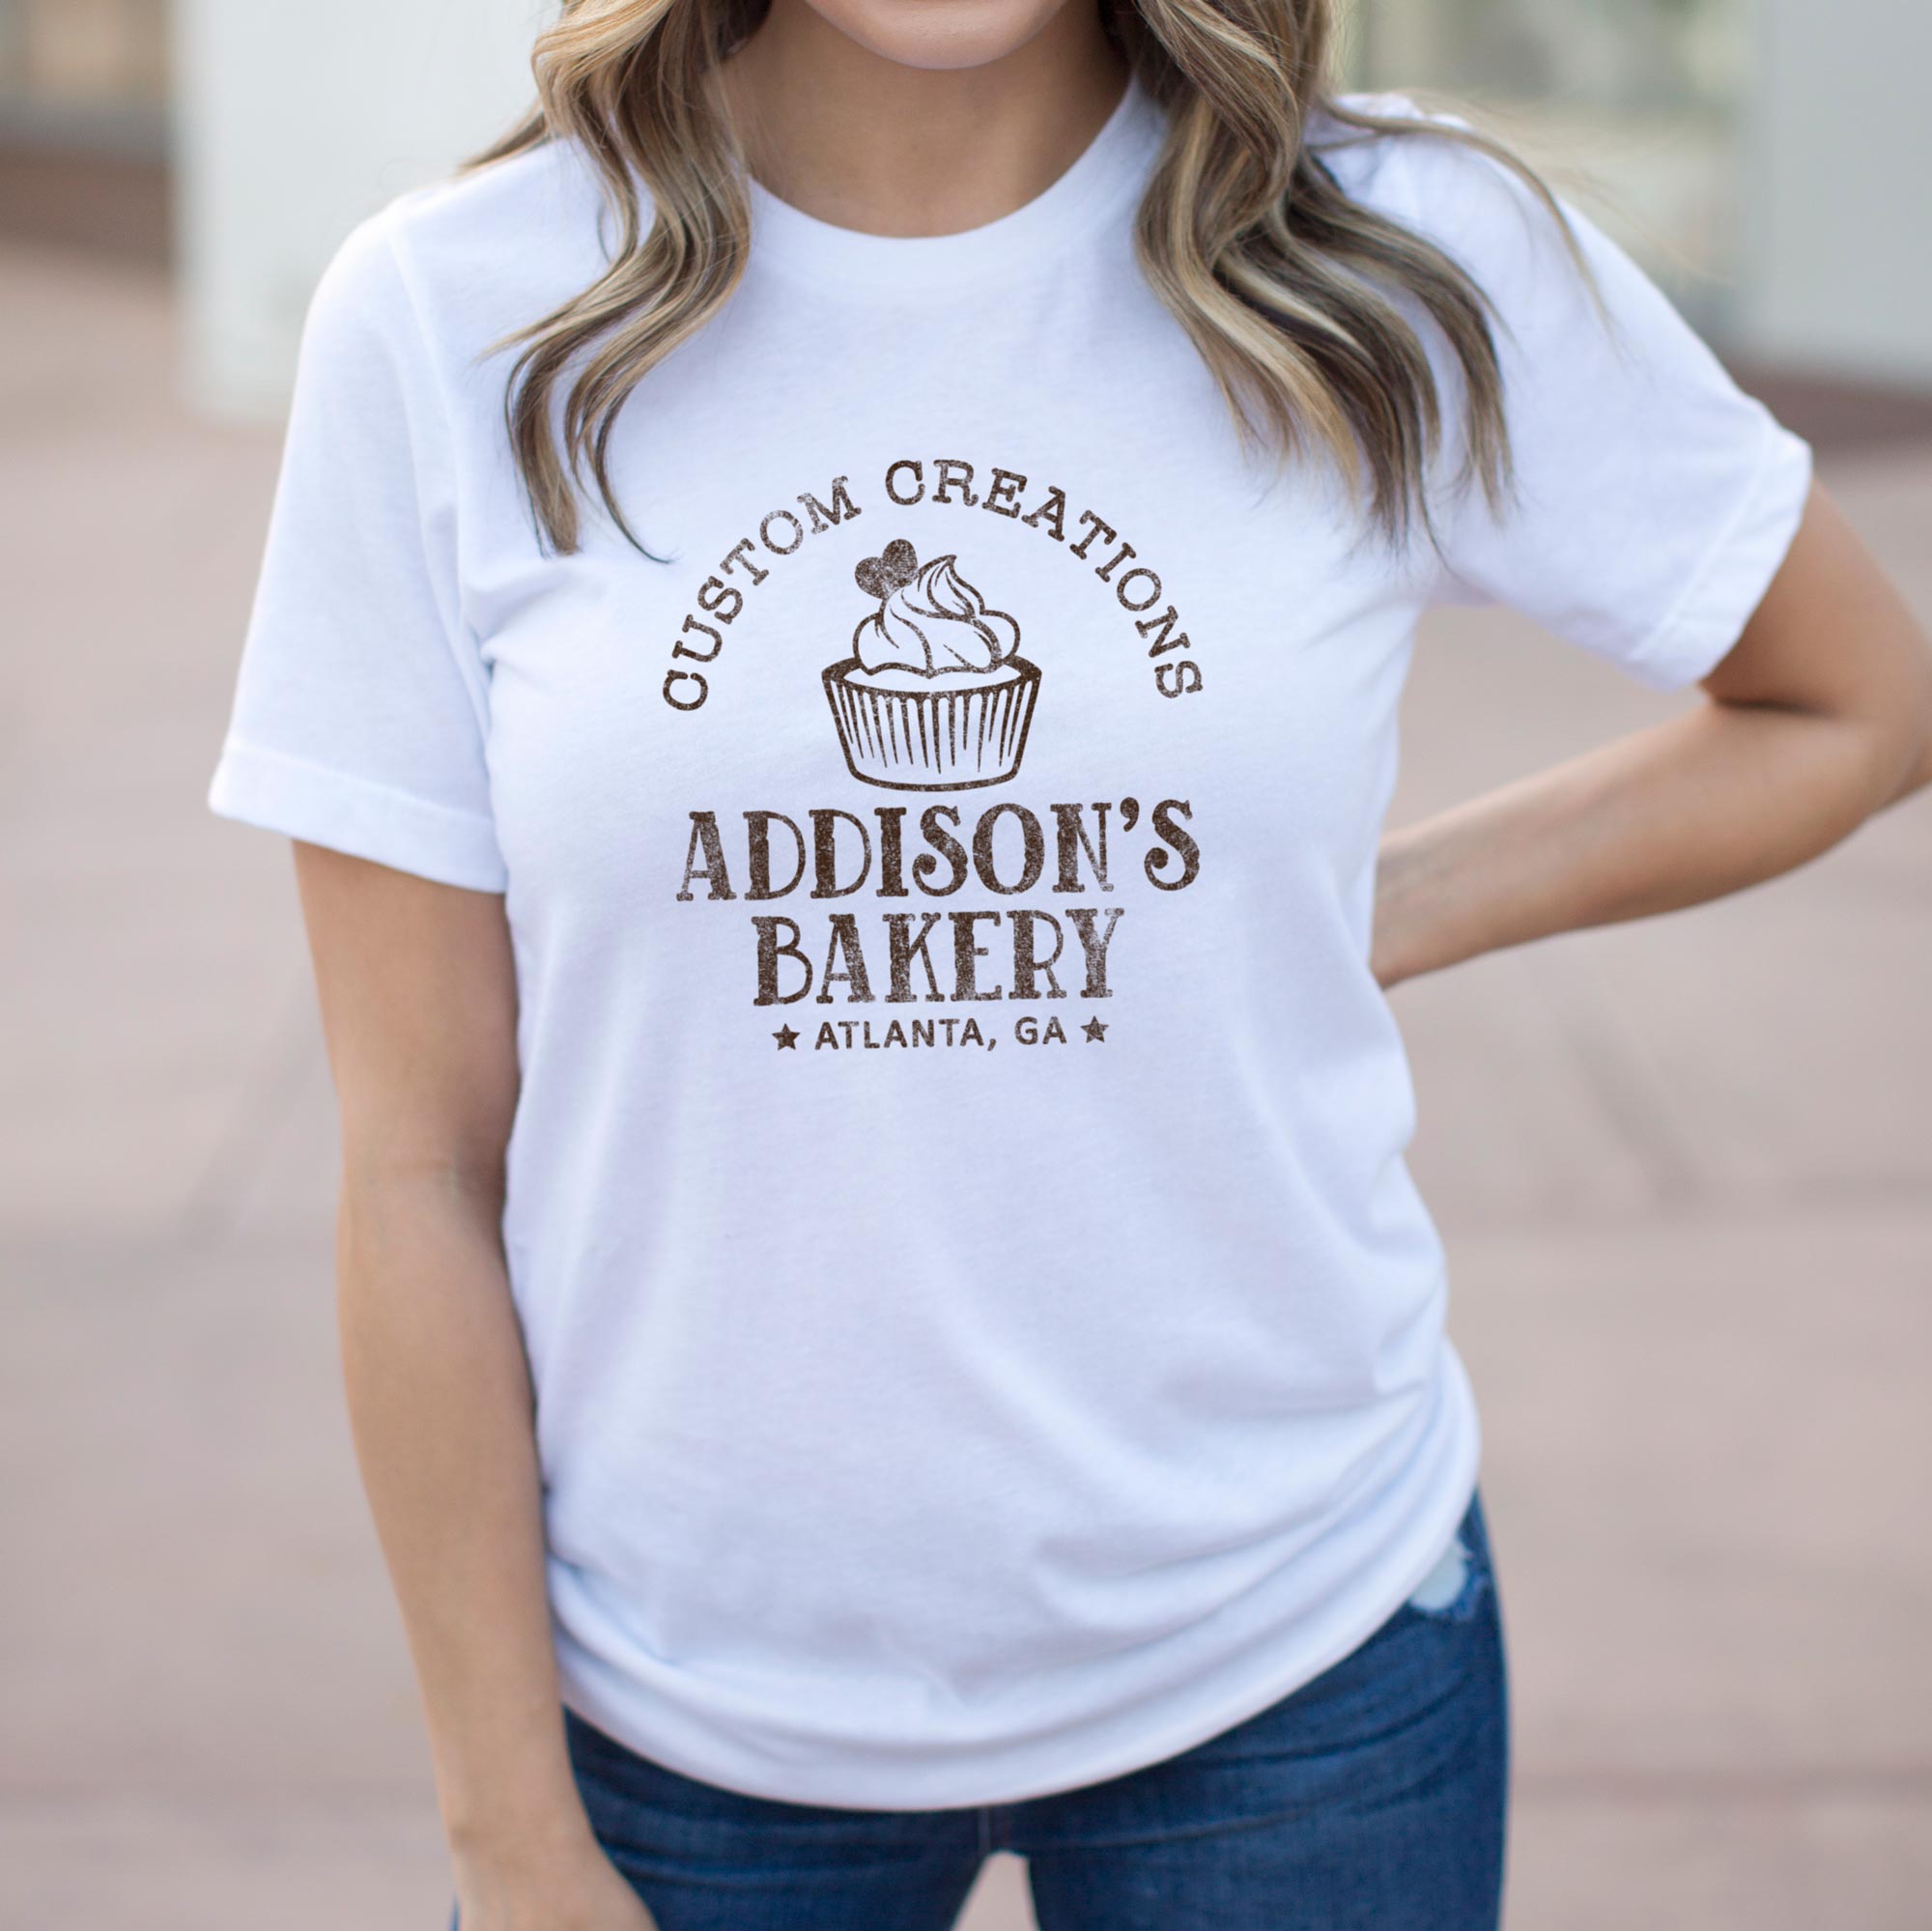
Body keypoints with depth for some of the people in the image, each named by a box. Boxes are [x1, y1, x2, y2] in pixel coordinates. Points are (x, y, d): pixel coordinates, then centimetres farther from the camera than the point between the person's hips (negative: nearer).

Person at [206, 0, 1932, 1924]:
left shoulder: (1405, 270, -8)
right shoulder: (450, 320, -9)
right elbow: (418, 1156, -6)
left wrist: (1375, 917, -3)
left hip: (1287, 1641, 1)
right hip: (685, 1679, 0)